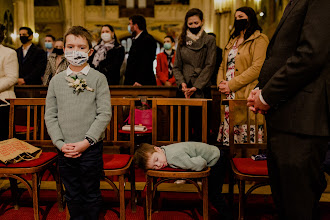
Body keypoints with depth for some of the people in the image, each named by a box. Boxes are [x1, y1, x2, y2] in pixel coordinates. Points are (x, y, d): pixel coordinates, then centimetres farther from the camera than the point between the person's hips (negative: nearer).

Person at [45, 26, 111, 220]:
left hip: (91, 148, -3)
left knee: (91, 194, 10)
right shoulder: (56, 81, 5)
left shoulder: (98, 78, -4)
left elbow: (105, 114, -9)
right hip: (65, 149, 3)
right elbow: (50, 116, 5)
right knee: (73, 195, 15)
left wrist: (87, 141, -15)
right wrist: (60, 143, -7)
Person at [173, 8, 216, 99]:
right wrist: (182, 83, -8)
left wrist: (196, 87, -12)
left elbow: (209, 66, -5)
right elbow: (176, 67, 10)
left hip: (202, 90, -2)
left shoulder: (209, 40, 3)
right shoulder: (183, 41, 13)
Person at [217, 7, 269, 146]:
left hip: (246, 96, -6)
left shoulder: (260, 39, -1)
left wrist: (231, 85, -14)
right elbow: (223, 66, 23)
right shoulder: (232, 41, 23)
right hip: (228, 97, 7)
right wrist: (220, 83, 1)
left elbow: (257, 68, -12)